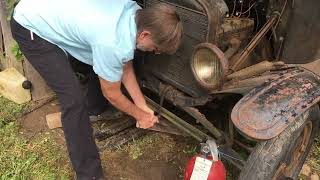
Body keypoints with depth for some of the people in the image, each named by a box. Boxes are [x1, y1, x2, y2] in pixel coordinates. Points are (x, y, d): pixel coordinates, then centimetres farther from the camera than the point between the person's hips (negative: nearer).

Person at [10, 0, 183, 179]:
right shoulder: (113, 43, -36)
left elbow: (126, 68, 2)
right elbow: (112, 95, -17)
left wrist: (143, 107, 5)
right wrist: (140, 115, -1)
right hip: (31, 28, -8)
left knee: (103, 68, 15)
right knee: (74, 100, -16)